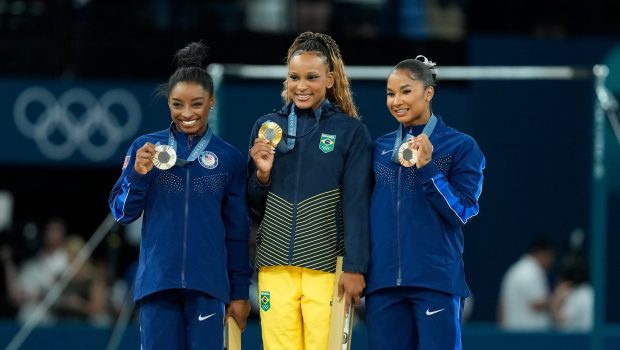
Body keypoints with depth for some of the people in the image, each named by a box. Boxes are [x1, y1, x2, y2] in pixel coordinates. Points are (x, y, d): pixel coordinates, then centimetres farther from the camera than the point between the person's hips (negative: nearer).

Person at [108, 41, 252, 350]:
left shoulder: (228, 158, 4)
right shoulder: (146, 148, 4)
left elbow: (237, 230, 8)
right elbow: (122, 213, 5)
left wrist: (240, 291, 7)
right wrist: (138, 174, -12)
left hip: (207, 285, 0)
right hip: (157, 282, 0)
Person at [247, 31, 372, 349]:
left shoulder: (351, 132, 1)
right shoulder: (266, 126, 11)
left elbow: (357, 205, -3)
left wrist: (354, 268, -10)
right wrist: (262, 173, -4)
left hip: (326, 266, -3)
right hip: (275, 266, 3)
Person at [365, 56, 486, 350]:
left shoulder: (461, 147, 0)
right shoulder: (380, 148, 13)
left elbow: (462, 212, -8)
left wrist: (426, 167, -16)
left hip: (436, 281, -4)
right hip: (383, 282, 4)